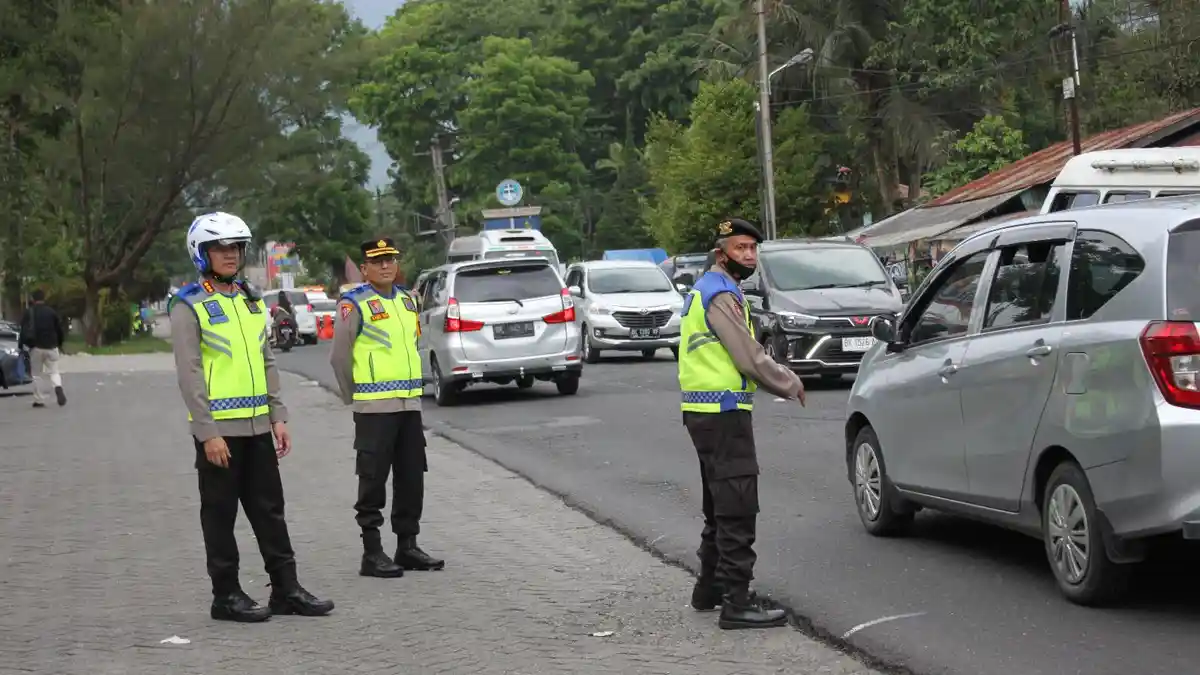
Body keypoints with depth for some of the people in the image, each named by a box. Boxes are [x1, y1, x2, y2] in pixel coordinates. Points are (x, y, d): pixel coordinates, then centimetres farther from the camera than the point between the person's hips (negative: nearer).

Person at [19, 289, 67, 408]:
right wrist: (60, 345, 22)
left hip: (36, 348, -2)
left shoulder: (29, 313, -3)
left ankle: (39, 400, 6)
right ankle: (58, 388, -22)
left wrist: (21, 344, 1)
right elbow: (60, 330, 9)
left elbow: (24, 331, -8)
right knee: (53, 371, 9)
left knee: (37, 374, 7)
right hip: (51, 347, 2)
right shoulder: (52, 312, 4)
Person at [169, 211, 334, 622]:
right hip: (218, 429, -7)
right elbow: (189, 373, -13)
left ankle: (286, 589, 14)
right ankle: (226, 596, 9)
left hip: (257, 426, 7)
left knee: (270, 509, 9)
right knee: (220, 514, 2)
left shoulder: (252, 302, 13)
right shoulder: (189, 307, -8)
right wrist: (207, 432, -18)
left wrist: (278, 416, 10)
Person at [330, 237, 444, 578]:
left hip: (409, 403, 7)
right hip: (374, 408, -7)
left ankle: (407, 546, 19)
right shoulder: (354, 304, -8)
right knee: (373, 480, -2)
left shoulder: (407, 300, 13)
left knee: (412, 479, 10)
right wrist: (354, 397, 0)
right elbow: (339, 356, -7)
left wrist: (410, 388, 16)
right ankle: (372, 553, 3)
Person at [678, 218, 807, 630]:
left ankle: (710, 588, 30)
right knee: (737, 507, -10)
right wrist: (791, 386, -3)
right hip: (723, 413, -11)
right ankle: (736, 603, -11)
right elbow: (750, 359, -17)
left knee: (721, 504, 20)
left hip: (706, 411, 11)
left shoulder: (705, 290, 18)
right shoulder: (721, 294, -14)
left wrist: (781, 379, 15)